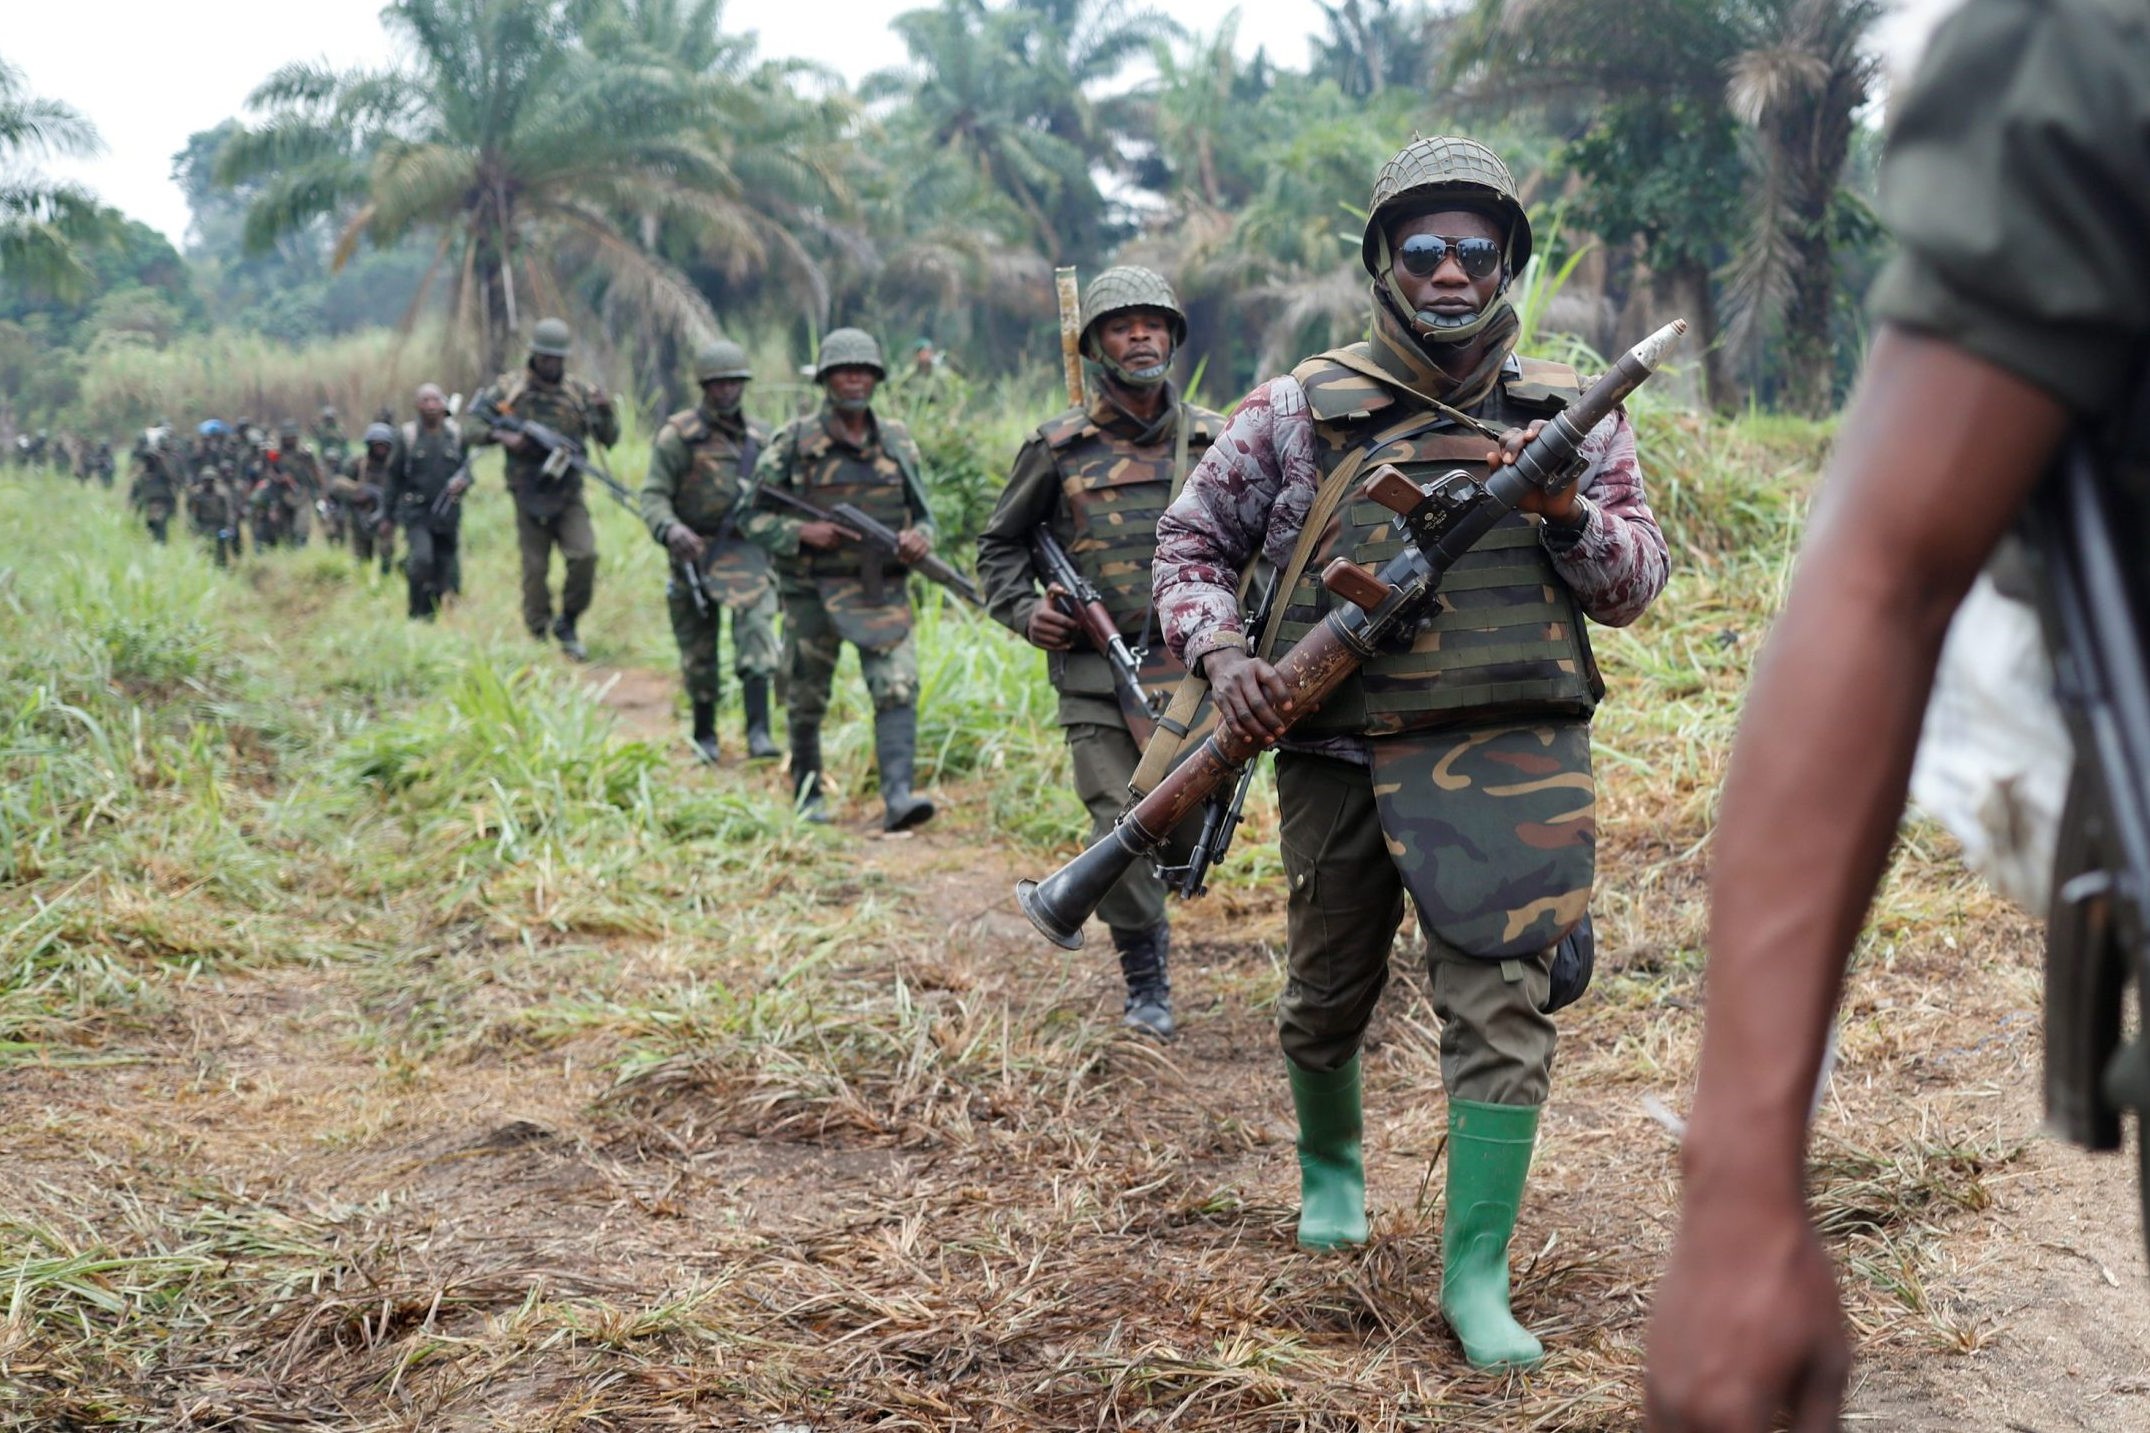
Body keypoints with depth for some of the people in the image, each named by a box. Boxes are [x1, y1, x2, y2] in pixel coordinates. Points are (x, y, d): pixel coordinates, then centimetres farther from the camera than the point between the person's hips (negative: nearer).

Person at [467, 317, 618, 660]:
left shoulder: (579, 392, 5)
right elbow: (470, 428, 2)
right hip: (529, 497, -1)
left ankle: (567, 624, 2)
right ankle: (539, 638, 12)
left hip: (568, 495, 1)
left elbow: (609, 439, 6)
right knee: (535, 569, 1)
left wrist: (605, 410, -14)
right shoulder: (508, 388, 2)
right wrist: (500, 436, -16)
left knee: (584, 555, -17)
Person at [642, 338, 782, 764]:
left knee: (756, 629, -19)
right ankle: (704, 735, 25)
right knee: (699, 652, 7)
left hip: (746, 549, 2)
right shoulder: (678, 434, -4)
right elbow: (653, 494, -8)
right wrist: (670, 529, -27)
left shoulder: (759, 437, 9)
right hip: (695, 552, -2)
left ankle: (759, 732, -24)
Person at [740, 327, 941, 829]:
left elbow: (923, 510, 15)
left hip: (883, 589, 2)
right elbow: (750, 514, -1)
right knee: (807, 700, 9)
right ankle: (807, 793, 28)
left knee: (898, 687, -15)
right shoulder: (794, 441, -3)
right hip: (813, 591, -2)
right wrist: (801, 532, -17)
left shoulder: (898, 440, 7)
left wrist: (921, 537, -7)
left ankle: (897, 796, -21)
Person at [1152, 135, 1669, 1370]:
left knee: (1505, 1004, -9)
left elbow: (1639, 583, 7)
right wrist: (1223, 653, -9)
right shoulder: (1301, 411, 2)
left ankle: (1477, 1272, 0)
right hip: (1337, 759, 1)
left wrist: (1565, 514, -12)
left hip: (1510, 755, 0)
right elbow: (1192, 542, 9)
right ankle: (1331, 1162, 45)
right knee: (1327, 998, 15)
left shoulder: (1568, 415, 6)